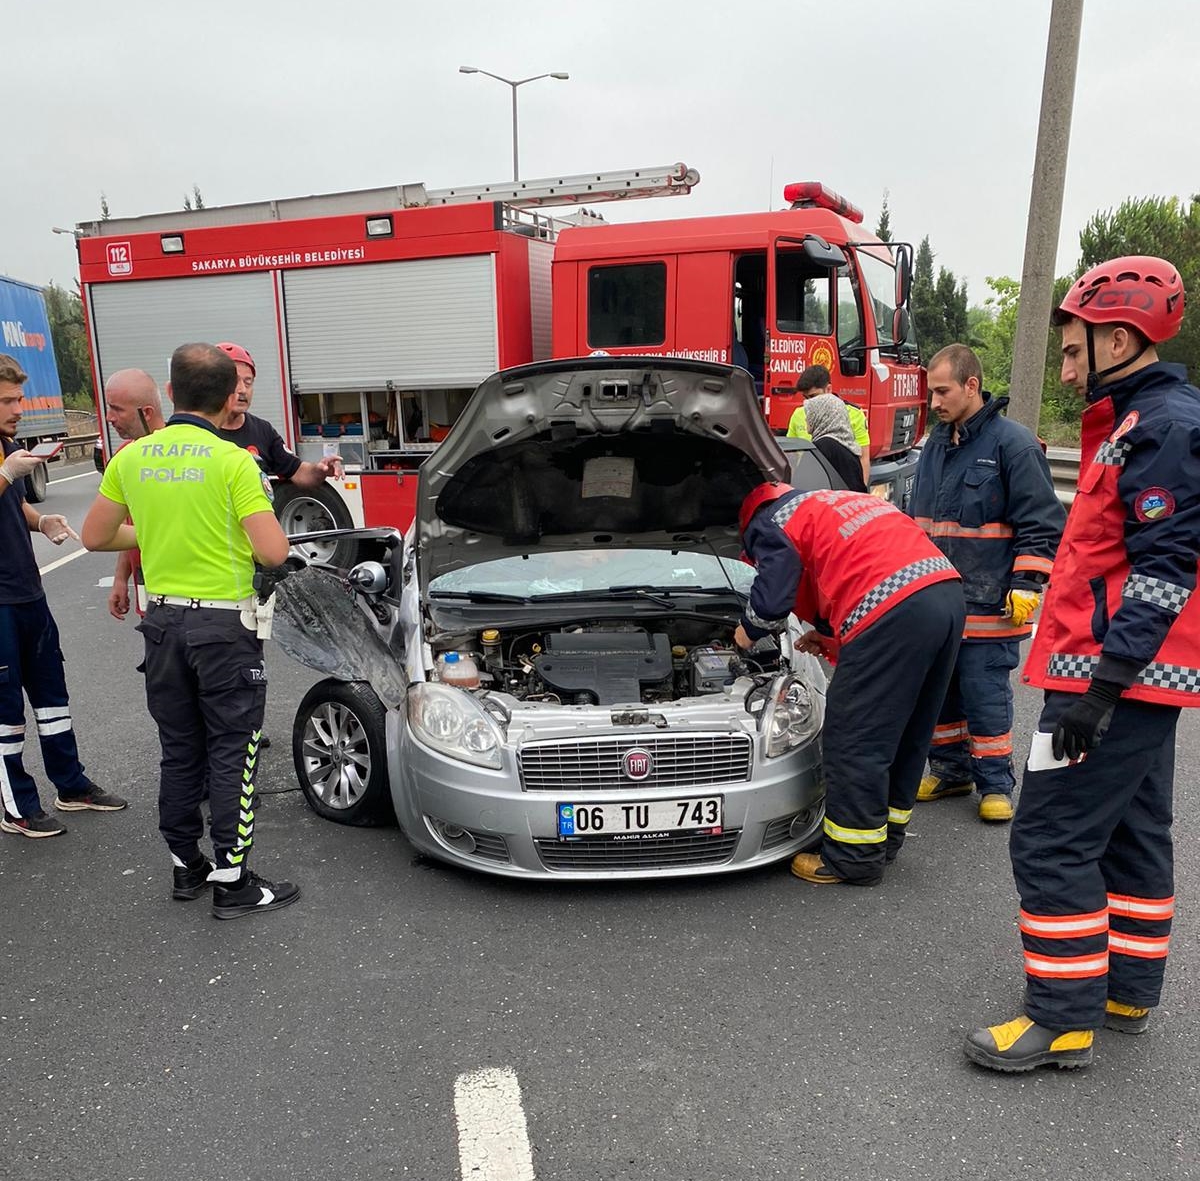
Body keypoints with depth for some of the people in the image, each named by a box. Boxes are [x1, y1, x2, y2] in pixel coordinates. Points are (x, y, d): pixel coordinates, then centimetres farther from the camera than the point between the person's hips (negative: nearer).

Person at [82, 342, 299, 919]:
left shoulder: (132, 457, 3)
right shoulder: (233, 461, -14)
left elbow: (95, 536, 10)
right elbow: (273, 551, -20)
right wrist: (260, 529, 2)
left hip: (162, 619, 6)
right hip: (224, 623, -5)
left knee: (178, 751, 16)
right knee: (232, 752, 3)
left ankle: (186, 867, 29)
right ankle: (232, 882, 9)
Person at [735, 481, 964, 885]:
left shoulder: (771, 522, 9)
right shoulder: (833, 503, 34)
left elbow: (771, 601, -1)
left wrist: (748, 632, 20)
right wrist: (829, 633, 36)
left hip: (894, 611, -9)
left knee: (854, 741, 2)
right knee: (905, 734, 19)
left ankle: (854, 858, 11)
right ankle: (884, 837, 33)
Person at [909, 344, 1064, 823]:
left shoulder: (1014, 444, -9)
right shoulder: (935, 444, 13)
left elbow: (1042, 524, -9)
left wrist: (1026, 584, -14)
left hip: (988, 603, -7)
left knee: (985, 693, 1)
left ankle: (995, 783, 17)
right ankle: (950, 769, 29)